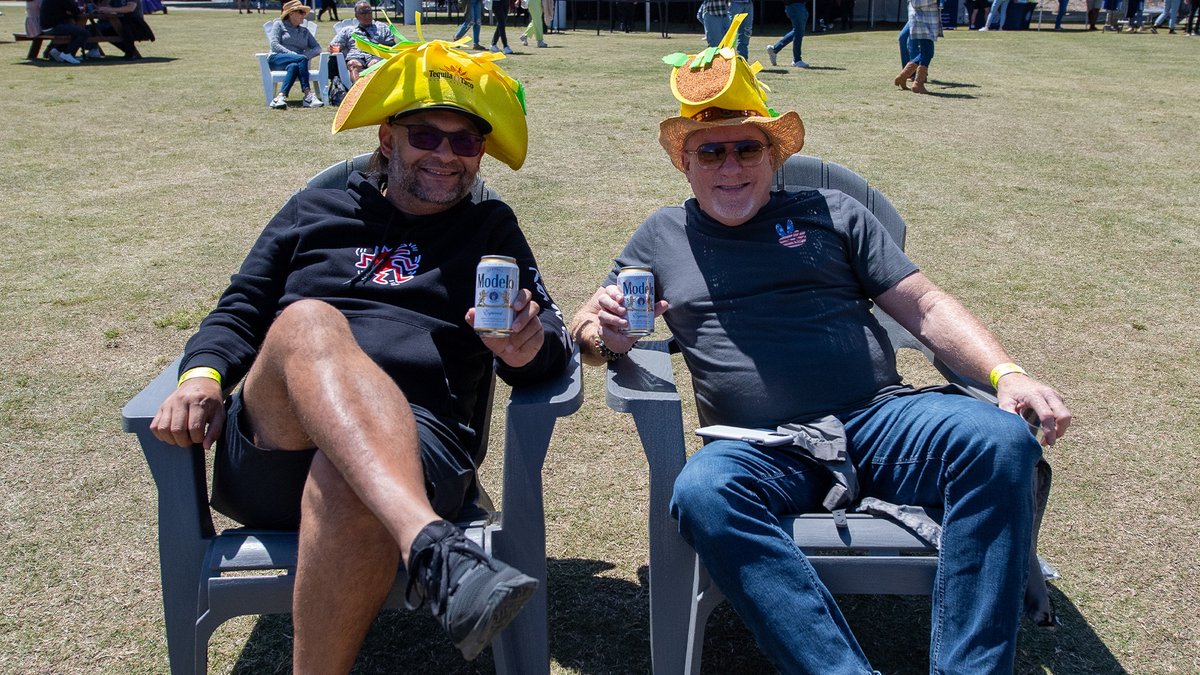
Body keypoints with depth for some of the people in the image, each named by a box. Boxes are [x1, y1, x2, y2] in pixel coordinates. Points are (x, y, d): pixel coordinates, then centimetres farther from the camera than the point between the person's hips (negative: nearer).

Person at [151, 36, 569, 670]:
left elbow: (551, 349, 13)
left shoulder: (491, 229, 23)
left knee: (345, 482, -38)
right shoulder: (315, 211, 25)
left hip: (413, 444, -1)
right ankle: (431, 544, -54)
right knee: (308, 322, -33)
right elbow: (238, 312, 21)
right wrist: (202, 372, -2)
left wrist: (530, 349, -12)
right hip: (270, 444, 1)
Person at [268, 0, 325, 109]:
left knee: (294, 66, -37)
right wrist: (292, 54, -17)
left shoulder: (304, 30, 25)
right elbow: (274, 44, -3)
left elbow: (317, 48, 14)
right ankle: (308, 95, -46)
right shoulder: (279, 24, 12)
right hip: (276, 59, -3)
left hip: (295, 62, 3)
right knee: (302, 59, -34)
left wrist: (307, 55, -9)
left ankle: (280, 97, -49)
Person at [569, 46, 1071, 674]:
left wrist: (1006, 373, -4)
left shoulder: (832, 213, 18)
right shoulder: (664, 235, 20)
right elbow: (588, 324, 20)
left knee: (1000, 440, -27)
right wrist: (607, 335, -6)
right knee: (701, 492, -35)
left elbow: (925, 306, 13)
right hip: (763, 449, -1)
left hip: (881, 417, 2)